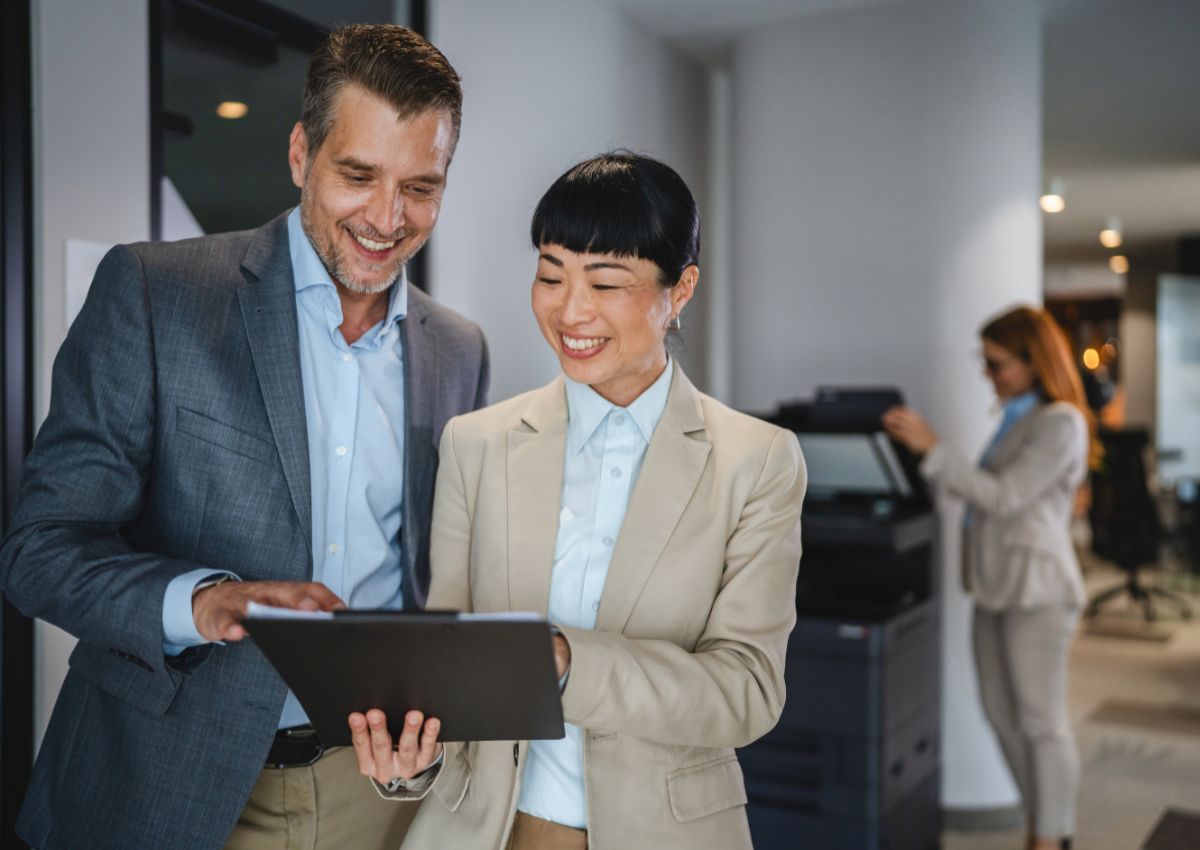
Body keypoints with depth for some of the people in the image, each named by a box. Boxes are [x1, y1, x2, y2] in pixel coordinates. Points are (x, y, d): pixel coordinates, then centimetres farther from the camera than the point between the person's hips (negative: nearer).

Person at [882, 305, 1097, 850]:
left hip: (1034, 588, -9)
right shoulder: (1018, 418, 14)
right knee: (1003, 715, 14)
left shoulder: (1060, 423, -13)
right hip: (998, 585, 9)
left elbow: (1003, 498, -19)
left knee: (1041, 723, 0)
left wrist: (931, 448, -23)